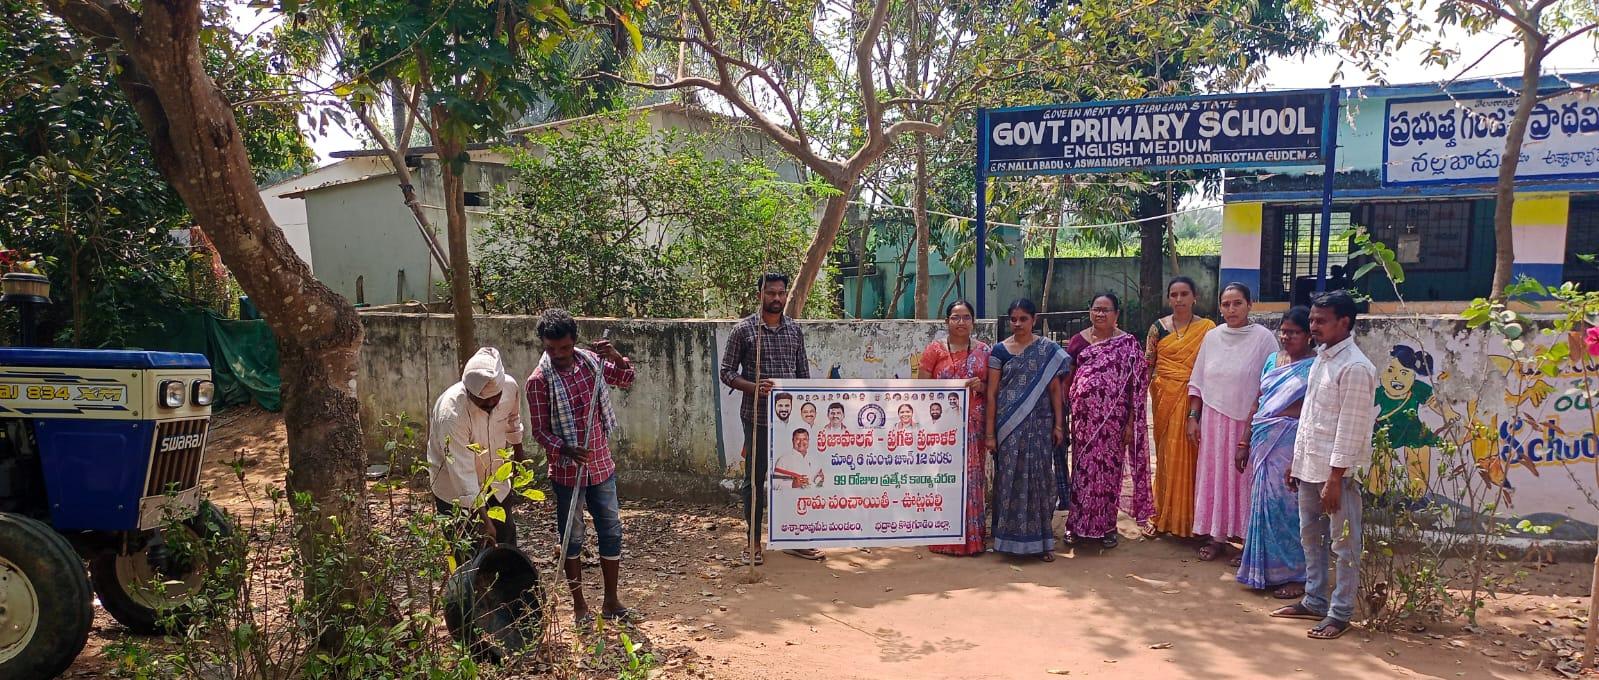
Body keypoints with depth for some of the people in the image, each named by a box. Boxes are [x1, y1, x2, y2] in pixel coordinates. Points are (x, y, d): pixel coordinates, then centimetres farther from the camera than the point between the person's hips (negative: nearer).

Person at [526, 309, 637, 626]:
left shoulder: (590, 360, -1)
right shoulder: (539, 380, -13)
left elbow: (627, 379, 11)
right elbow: (541, 431, -10)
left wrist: (615, 357, -9)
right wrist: (566, 450, -28)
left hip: (601, 465, 4)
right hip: (567, 471, -4)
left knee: (611, 532, 9)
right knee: (572, 537, 9)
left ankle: (611, 601, 23)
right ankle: (579, 604, 26)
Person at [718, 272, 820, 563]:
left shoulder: (795, 330, 8)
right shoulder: (744, 329, -3)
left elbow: (804, 372, 14)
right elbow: (727, 372, -3)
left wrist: (805, 407, 8)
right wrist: (754, 387, -20)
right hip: (757, 416, -3)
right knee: (755, 478, 5)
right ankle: (753, 542, 17)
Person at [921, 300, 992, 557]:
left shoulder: (983, 350, 10)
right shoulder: (934, 349, 3)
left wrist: (981, 386, -6)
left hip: (974, 425, 3)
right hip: (942, 423, -2)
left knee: (972, 476, 4)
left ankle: (971, 535, 14)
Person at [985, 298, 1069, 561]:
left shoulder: (1048, 350, 5)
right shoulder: (1000, 350, 2)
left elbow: (1055, 389, 6)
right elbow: (992, 394, 0)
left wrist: (1059, 424, -1)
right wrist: (990, 433, -3)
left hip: (1039, 425, 1)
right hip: (1008, 426, -1)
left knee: (1039, 478, 4)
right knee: (1010, 478, 2)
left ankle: (1041, 539, 15)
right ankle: (1009, 538, 12)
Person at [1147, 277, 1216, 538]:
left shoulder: (1207, 328, 2)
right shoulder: (1158, 327, 4)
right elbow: (1146, 365, 6)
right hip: (1165, 398, 1)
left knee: (1191, 455, 1)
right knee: (1168, 454, 6)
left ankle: (1189, 515, 14)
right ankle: (1167, 514, 17)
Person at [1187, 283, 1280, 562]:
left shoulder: (1263, 338, -8)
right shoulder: (1211, 337, 5)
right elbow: (1197, 383, 10)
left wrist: (1252, 431, -12)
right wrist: (1193, 417, 4)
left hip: (1247, 424, -4)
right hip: (1213, 421, 4)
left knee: (1244, 480, 2)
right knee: (1214, 477, 10)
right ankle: (1217, 537, 22)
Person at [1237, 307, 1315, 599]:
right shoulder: (1273, 360, 13)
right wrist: (1246, 440, 13)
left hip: (1291, 443, -6)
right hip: (1263, 440, 6)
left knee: (1287, 505, -3)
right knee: (1263, 501, 11)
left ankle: (1294, 574, 10)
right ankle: (1264, 566, 24)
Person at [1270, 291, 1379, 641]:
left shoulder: (1355, 367, -16)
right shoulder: (1321, 359, 11)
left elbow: (1350, 429, -18)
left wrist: (1335, 479, -19)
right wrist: (1296, 461, 17)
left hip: (1337, 471, -9)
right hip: (1310, 467, 9)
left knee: (1343, 544, 4)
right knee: (1310, 536, 17)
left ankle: (1340, 614, 13)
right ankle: (1314, 601, 30)